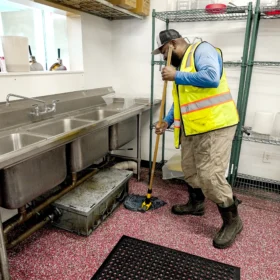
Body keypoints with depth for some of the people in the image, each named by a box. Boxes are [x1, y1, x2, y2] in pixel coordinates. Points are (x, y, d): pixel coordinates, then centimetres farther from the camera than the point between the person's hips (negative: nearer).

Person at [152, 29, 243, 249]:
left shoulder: (202, 50, -8)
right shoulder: (180, 65, 20)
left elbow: (211, 78, -27)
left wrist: (176, 76, -18)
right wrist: (167, 122, 14)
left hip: (215, 126, -10)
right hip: (192, 128, 10)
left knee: (210, 175, -9)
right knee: (190, 169, 18)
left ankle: (232, 221, 12)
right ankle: (196, 204, 41)